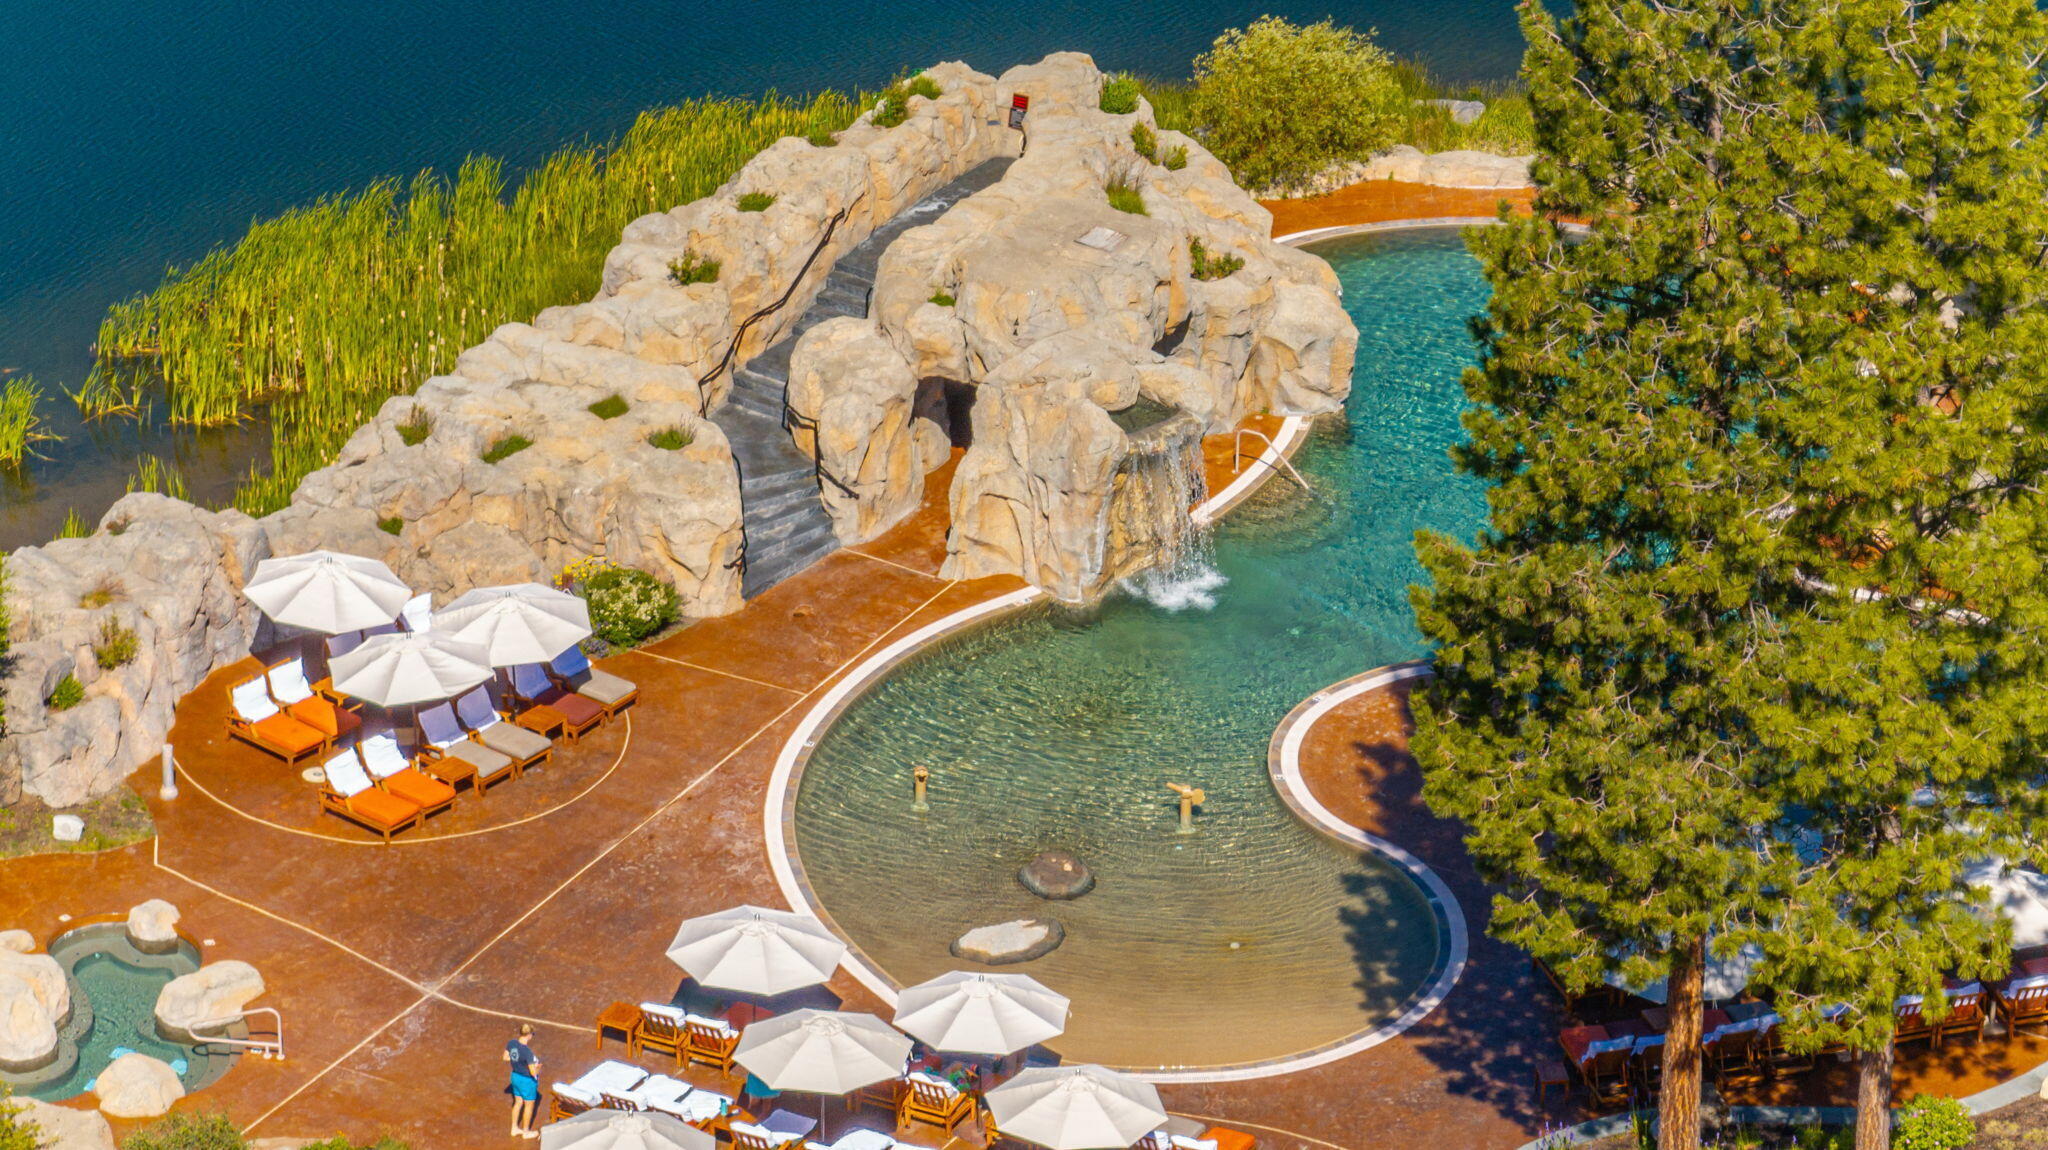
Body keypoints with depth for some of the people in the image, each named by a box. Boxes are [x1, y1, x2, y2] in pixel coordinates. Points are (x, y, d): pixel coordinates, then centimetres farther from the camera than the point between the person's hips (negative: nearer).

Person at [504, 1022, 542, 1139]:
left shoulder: (512, 1043, -12)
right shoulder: (527, 1052, -34)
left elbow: (506, 1057, 5)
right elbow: (533, 1072, -29)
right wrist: (538, 1067, -7)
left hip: (515, 1076, 7)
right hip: (527, 1081, -7)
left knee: (518, 1102, 27)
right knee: (529, 1105, 17)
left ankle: (515, 1129, 42)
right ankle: (526, 1132, 35)